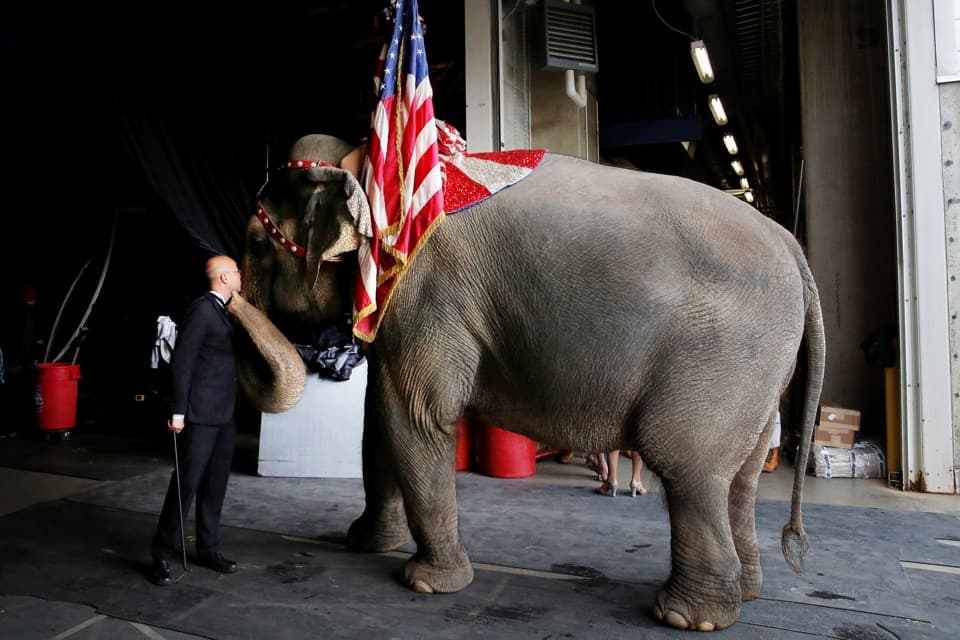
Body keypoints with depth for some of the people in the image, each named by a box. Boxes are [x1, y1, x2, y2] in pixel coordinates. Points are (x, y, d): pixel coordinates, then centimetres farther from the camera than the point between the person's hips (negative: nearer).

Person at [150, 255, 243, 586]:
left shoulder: (221, 311, 15)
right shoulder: (201, 309, -12)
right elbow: (181, 361, -15)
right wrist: (178, 411, -17)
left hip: (223, 415, 9)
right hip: (201, 415, -8)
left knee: (215, 484, 12)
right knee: (188, 482, -2)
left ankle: (208, 549, 22)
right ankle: (163, 553, 11)